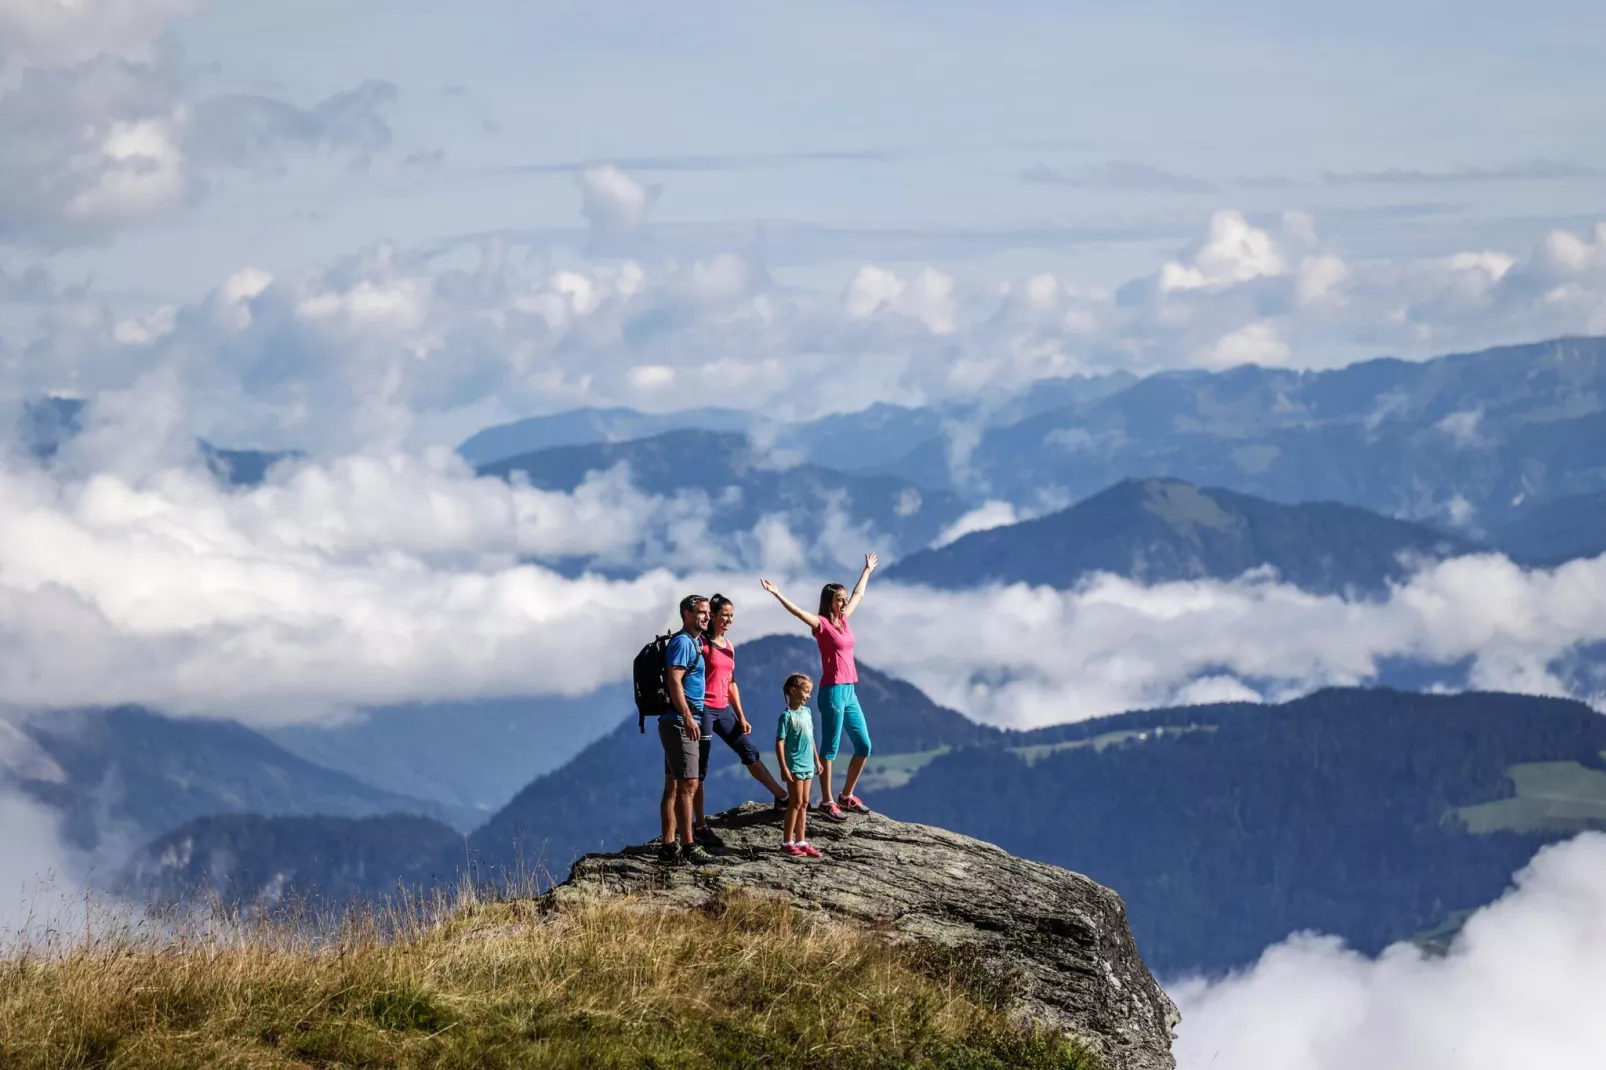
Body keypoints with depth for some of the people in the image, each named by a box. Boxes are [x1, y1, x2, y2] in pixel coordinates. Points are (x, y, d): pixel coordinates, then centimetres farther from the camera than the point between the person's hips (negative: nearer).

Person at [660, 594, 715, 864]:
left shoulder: (694, 642, 20)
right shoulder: (683, 642, -11)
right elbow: (674, 680, -22)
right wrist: (687, 717, -27)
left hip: (683, 723, 11)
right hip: (679, 722, -11)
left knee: (673, 786, 9)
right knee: (688, 784, -12)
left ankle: (669, 845, 11)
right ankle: (688, 846, -14)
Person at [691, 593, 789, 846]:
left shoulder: (729, 646, 14)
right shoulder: (702, 643, -10)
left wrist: (741, 717, 16)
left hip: (724, 709, 7)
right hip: (704, 708, -7)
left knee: (750, 752, 12)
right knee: (700, 769, -2)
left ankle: (782, 797, 23)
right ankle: (701, 827, 1)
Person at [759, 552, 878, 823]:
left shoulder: (843, 620, 13)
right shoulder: (822, 624, -7)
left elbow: (858, 595, 30)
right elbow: (798, 612, -24)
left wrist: (867, 571, 43)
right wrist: (777, 594, -37)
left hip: (850, 692, 8)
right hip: (833, 691, -8)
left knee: (863, 746, 10)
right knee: (830, 747, -4)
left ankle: (847, 796, 22)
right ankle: (827, 802, 0)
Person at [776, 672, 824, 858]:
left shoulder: (806, 712, 10)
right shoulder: (787, 715, -13)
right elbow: (780, 743, -16)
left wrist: (817, 759, 21)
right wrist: (784, 768, -20)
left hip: (807, 765, 8)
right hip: (794, 766, -8)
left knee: (804, 803, 10)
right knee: (796, 803, -5)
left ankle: (801, 841, 15)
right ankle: (787, 842, 0)